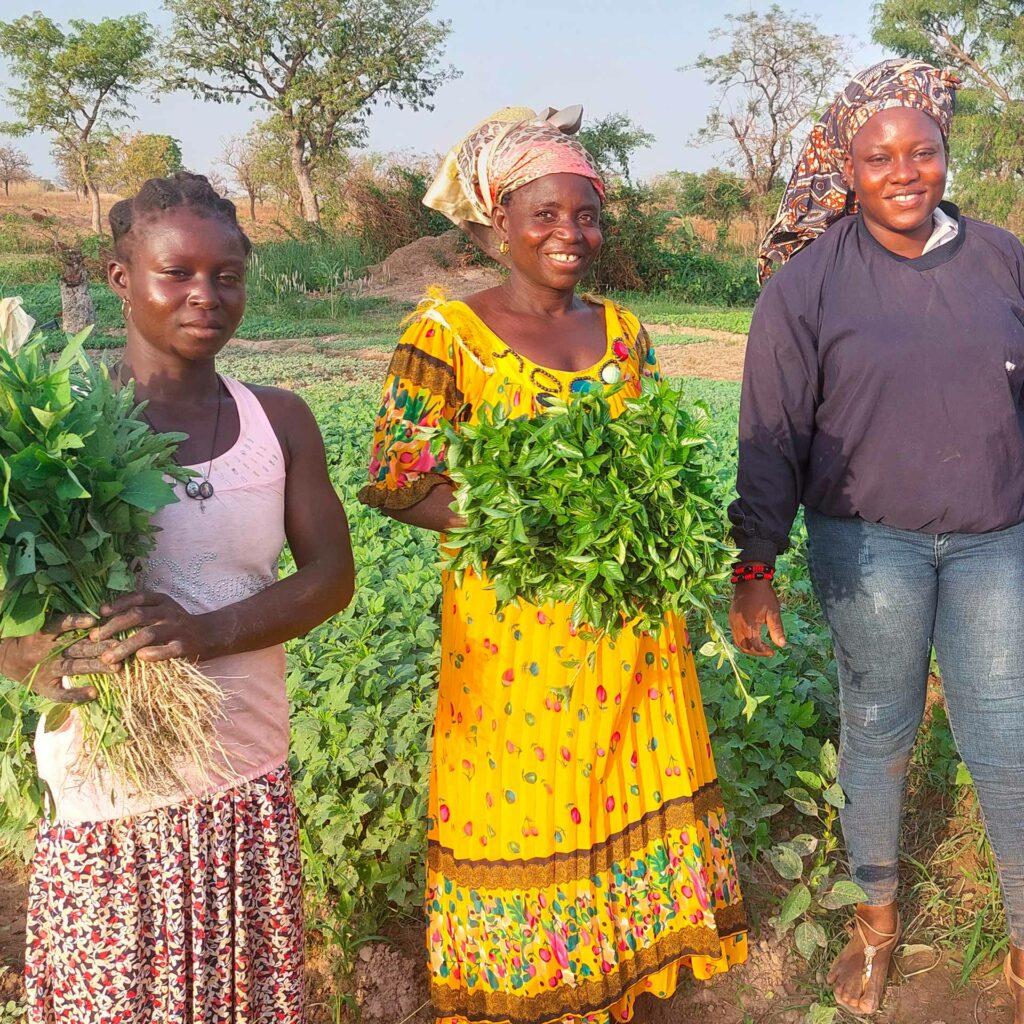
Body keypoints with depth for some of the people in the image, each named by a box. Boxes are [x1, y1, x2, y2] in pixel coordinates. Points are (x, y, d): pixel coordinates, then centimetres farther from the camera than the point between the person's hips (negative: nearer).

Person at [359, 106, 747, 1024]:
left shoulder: (622, 330, 8)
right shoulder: (447, 331, -7)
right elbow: (395, 480, -10)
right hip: (514, 622, -5)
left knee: (634, 793, 14)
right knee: (523, 808, 7)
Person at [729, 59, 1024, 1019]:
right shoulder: (806, 283, -5)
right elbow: (771, 436, -4)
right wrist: (753, 565, -7)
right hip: (868, 541, -2)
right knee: (877, 734, 11)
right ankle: (877, 916, 34)